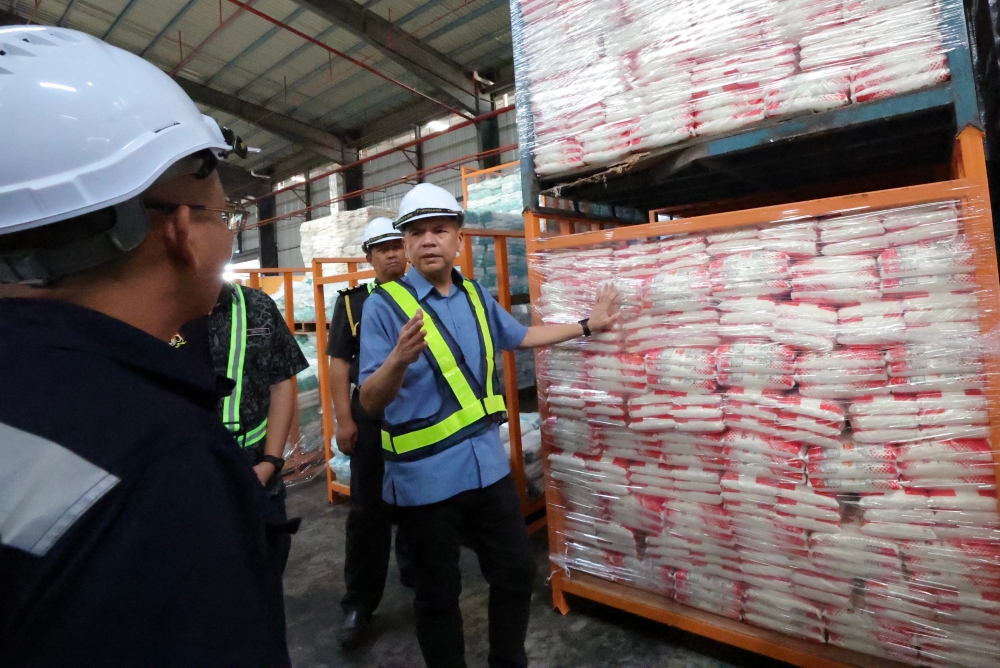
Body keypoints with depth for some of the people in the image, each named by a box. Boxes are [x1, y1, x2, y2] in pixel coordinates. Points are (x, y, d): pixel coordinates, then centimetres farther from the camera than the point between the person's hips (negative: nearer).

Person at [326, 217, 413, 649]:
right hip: (373, 419, -1)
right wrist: (344, 419, -7)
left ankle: (416, 571, 38)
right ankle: (358, 604, 17)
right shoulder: (353, 302, 2)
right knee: (369, 510, 5)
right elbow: (340, 362, -1)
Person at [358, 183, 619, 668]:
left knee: (517, 572, 19)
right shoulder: (384, 305, -13)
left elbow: (520, 336, 22)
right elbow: (370, 401, -17)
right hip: (424, 478, -5)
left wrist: (588, 325, 25)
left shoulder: (477, 297, 5)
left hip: (488, 466, 6)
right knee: (438, 595, 13)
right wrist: (399, 360, -38)